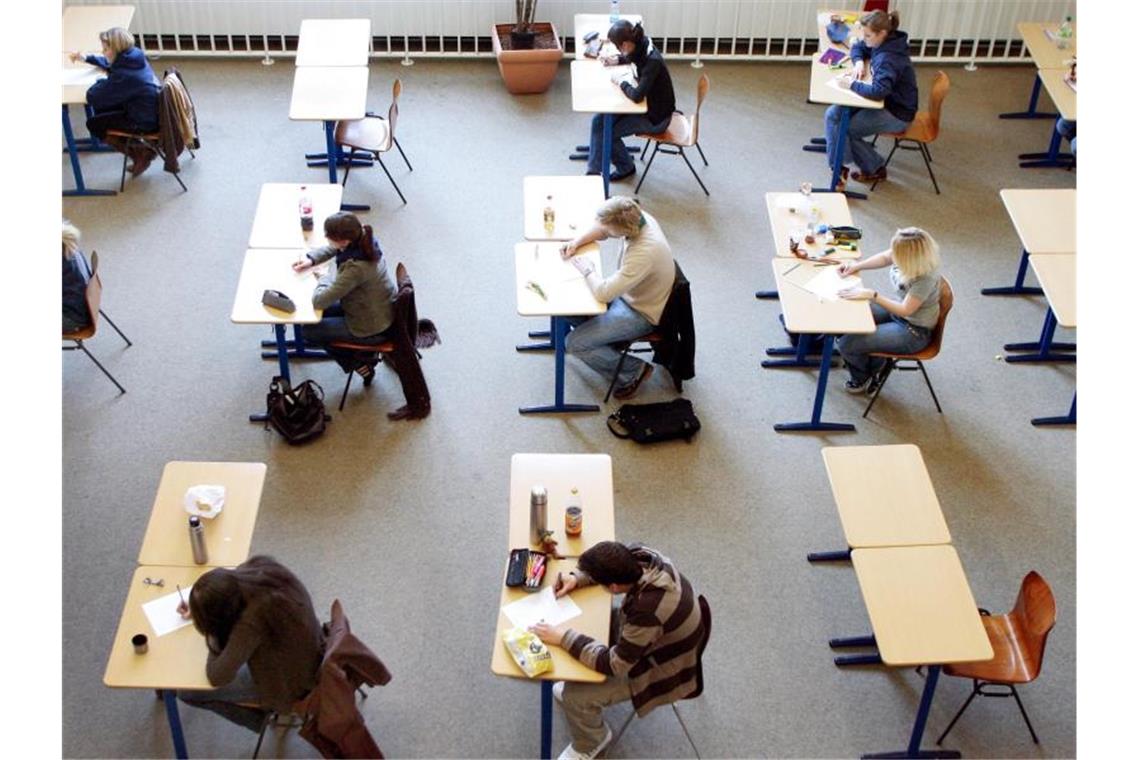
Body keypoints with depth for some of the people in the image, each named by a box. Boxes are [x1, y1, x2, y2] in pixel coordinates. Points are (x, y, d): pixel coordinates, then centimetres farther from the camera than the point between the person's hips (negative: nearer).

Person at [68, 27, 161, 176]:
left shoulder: (123, 75, -29)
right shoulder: (134, 57, -3)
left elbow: (93, 97, -22)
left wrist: (100, 83, -4)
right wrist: (86, 58, 20)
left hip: (145, 122, -9)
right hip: (154, 112, 9)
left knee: (93, 124, 7)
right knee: (101, 110, 22)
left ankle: (140, 154, 13)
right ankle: (137, 145, 22)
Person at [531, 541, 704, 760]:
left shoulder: (648, 610, -43)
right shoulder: (639, 556, -22)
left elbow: (614, 664, -31)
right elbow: (614, 566, 4)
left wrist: (564, 638, -26)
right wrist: (576, 578, -9)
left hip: (662, 669, -8)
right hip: (646, 638, 8)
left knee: (575, 696, -12)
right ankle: (580, 678, 42)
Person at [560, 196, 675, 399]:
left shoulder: (644, 252, -39)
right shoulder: (636, 217, -14)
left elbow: (603, 293, -35)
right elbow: (600, 229, 9)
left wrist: (587, 270, -17)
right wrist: (577, 242, -6)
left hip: (640, 313, -9)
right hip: (626, 294, 9)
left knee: (574, 344, -12)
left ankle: (634, 370, 3)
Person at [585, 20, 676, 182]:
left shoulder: (652, 61, -33)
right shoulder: (640, 47, -7)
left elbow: (637, 95, -39)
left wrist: (621, 82, -21)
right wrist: (617, 60, 2)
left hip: (656, 118, -9)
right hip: (646, 104, 9)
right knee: (599, 120, -1)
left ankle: (626, 168, 19)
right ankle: (593, 171, 5)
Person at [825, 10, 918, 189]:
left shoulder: (889, 58, -29)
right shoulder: (881, 44, -2)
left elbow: (879, 91, -42)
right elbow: (857, 47, 19)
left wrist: (852, 84, -29)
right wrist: (859, 63, -3)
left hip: (897, 113, -9)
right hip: (885, 102, 9)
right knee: (833, 114, -4)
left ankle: (876, 168, 7)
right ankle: (838, 168, -3)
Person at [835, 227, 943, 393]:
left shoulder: (925, 278, -36)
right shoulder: (907, 255, -17)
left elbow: (905, 310, -26)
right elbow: (885, 258, 5)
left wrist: (872, 295, -29)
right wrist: (857, 266, -7)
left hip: (913, 332, -8)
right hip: (898, 311, 8)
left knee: (847, 343, -10)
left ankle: (862, 379, 24)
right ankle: (875, 364, 26)